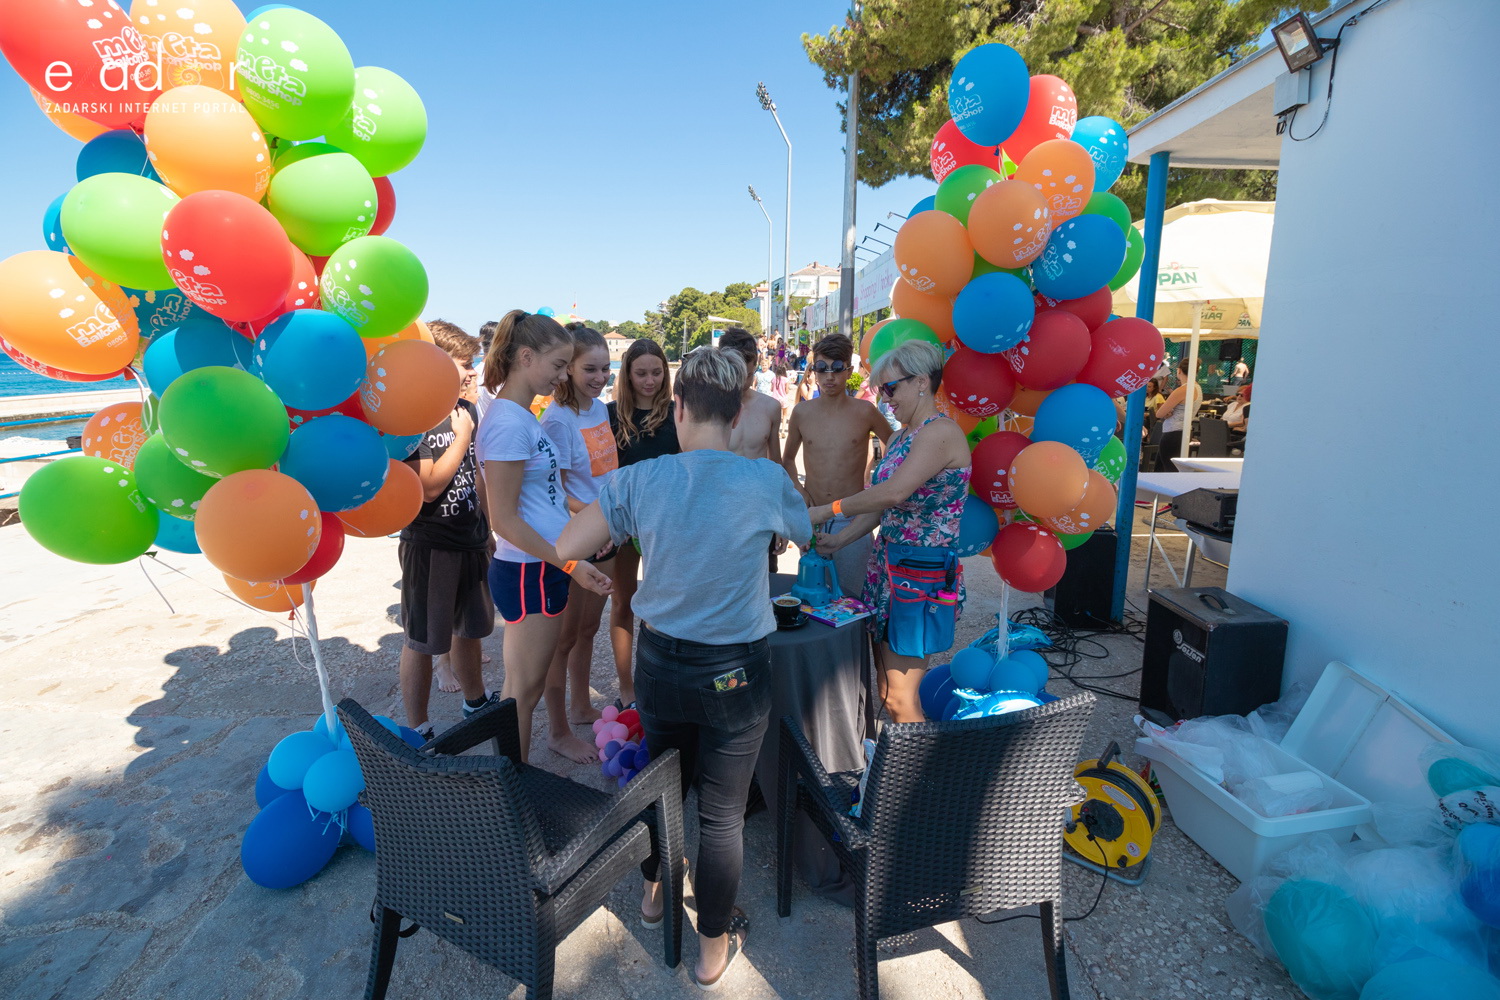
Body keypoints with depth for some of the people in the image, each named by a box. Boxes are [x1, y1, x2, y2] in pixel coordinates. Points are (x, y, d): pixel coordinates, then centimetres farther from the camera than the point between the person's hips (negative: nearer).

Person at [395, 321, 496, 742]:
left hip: (471, 540, 7)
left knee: (469, 629, 21)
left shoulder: (467, 410, 6)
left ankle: (475, 705, 40)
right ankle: (418, 731, 23)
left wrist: (487, 528, 17)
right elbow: (429, 487, -24)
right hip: (429, 546, -7)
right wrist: (461, 437, -16)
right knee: (422, 641, 7)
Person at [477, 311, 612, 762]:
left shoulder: (522, 416, 10)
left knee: (526, 686, 18)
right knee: (524, 688, 4)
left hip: (543, 568, 9)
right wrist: (570, 564, -19)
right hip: (527, 572, -9)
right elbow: (504, 519, -20)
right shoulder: (508, 423, -19)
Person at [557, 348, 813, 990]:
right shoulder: (767, 482, -17)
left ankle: (654, 889, 54)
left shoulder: (640, 480, -14)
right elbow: (809, 537, 4)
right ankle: (713, 948, 37)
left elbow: (567, 547, -8)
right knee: (722, 812, 15)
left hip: (659, 661, 3)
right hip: (734, 674, -2)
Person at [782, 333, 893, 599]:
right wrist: (797, 488, 0)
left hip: (852, 519, -2)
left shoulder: (864, 411, -6)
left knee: (852, 596, 6)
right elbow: (788, 459, 17)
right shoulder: (801, 413, 1)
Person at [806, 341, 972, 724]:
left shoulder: (940, 432, -15)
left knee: (900, 699, -3)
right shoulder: (901, 437, 15)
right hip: (887, 568, 9)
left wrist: (828, 509, -19)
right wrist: (839, 540, 1)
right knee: (886, 692, 15)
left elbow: (894, 493, -28)